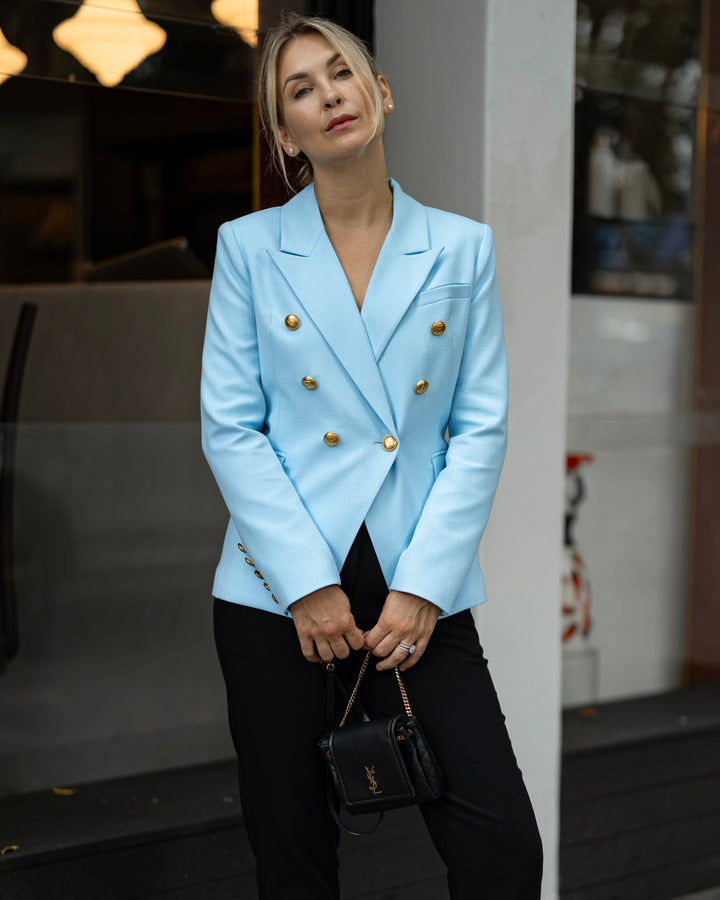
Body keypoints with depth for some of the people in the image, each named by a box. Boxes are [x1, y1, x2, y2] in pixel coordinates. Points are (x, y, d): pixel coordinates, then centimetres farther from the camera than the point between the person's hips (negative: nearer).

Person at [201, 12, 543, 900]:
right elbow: (229, 429, -2)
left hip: (420, 588, 1)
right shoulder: (249, 247, 3)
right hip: (278, 591, -1)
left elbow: (482, 428, 2)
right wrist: (307, 586, -11)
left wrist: (423, 589, -8)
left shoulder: (461, 247, 6)